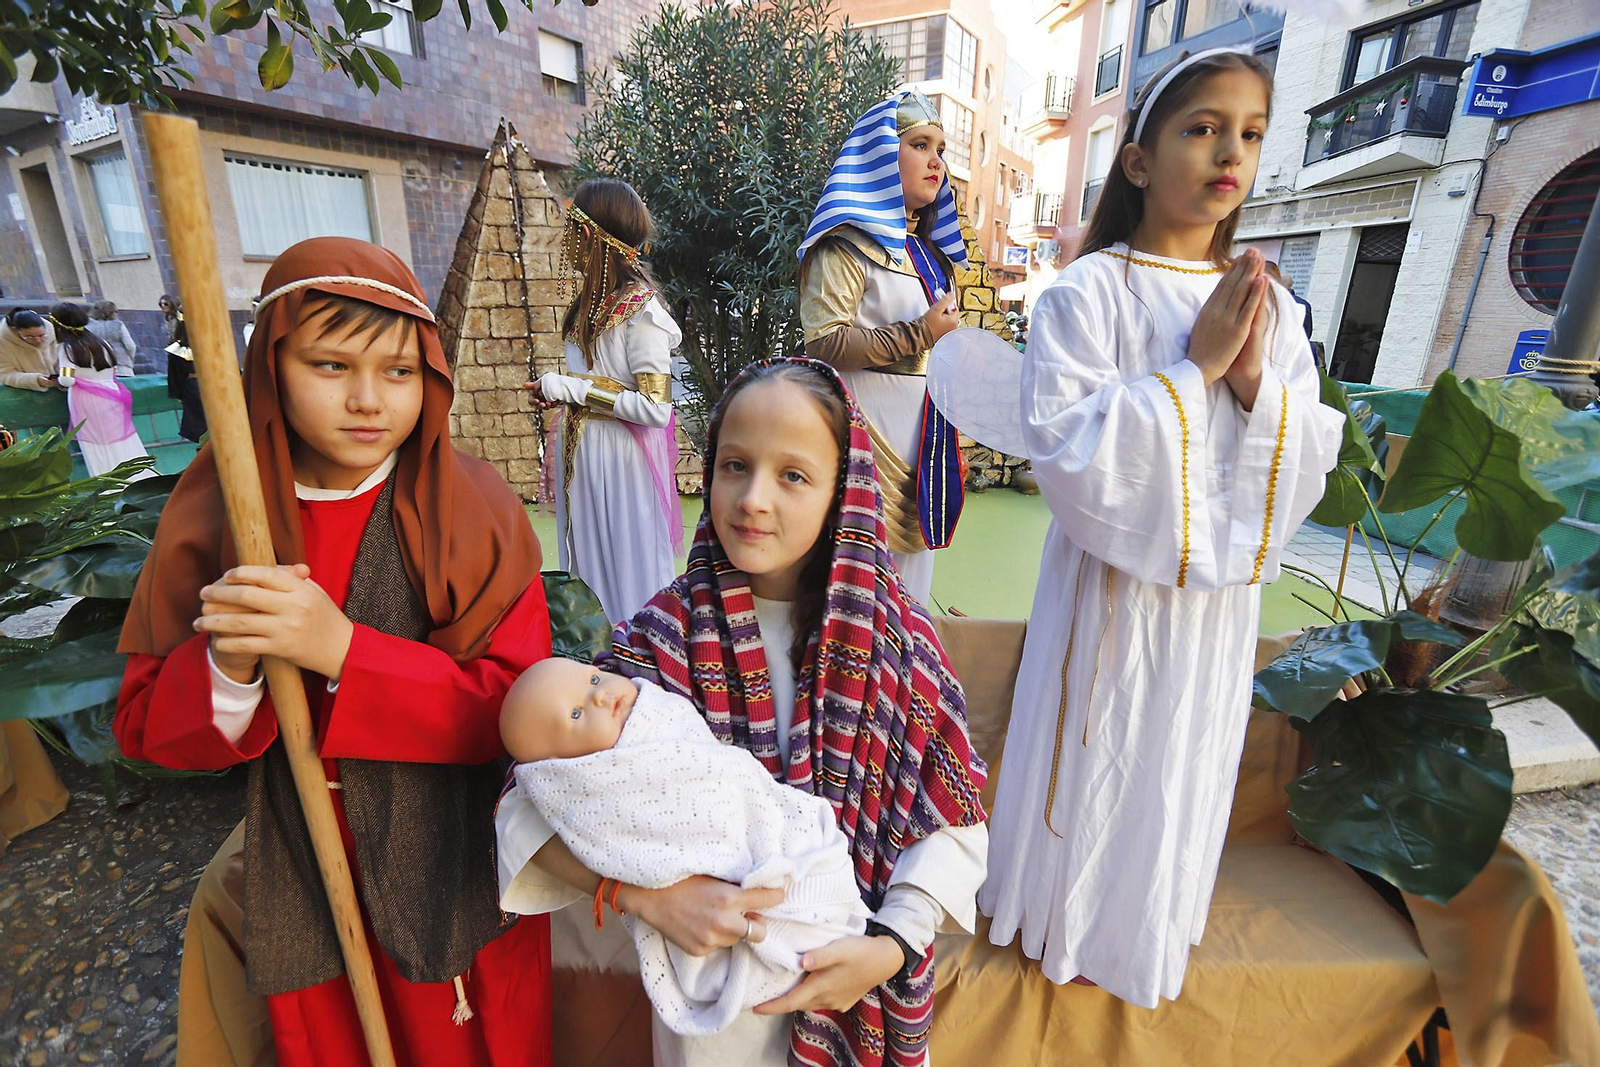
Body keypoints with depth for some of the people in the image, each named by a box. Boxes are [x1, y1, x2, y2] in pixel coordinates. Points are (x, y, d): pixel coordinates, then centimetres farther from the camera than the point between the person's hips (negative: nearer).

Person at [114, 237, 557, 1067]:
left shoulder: (475, 513, -15)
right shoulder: (212, 515, -6)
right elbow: (144, 726, -2)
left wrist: (341, 648, -29)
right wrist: (229, 666, -24)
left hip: (456, 883, -2)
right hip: (302, 891, 3)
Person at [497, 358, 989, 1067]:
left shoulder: (897, 636, -15)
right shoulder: (666, 635, -18)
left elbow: (952, 821, -9)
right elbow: (529, 802, -17)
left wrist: (892, 943, -20)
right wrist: (646, 895, -29)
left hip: (857, 970, 1)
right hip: (709, 978, 0)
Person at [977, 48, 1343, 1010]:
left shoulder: (1272, 308, 5)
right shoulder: (1090, 292, -11)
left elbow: (1313, 459, 3)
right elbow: (1065, 449, -21)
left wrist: (1256, 382, -14)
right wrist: (1192, 367, -20)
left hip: (1221, 588, 5)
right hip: (1114, 581, -5)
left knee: (1182, 769, 20)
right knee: (1094, 764, 11)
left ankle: (1146, 926, 47)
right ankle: (1063, 926, 39)